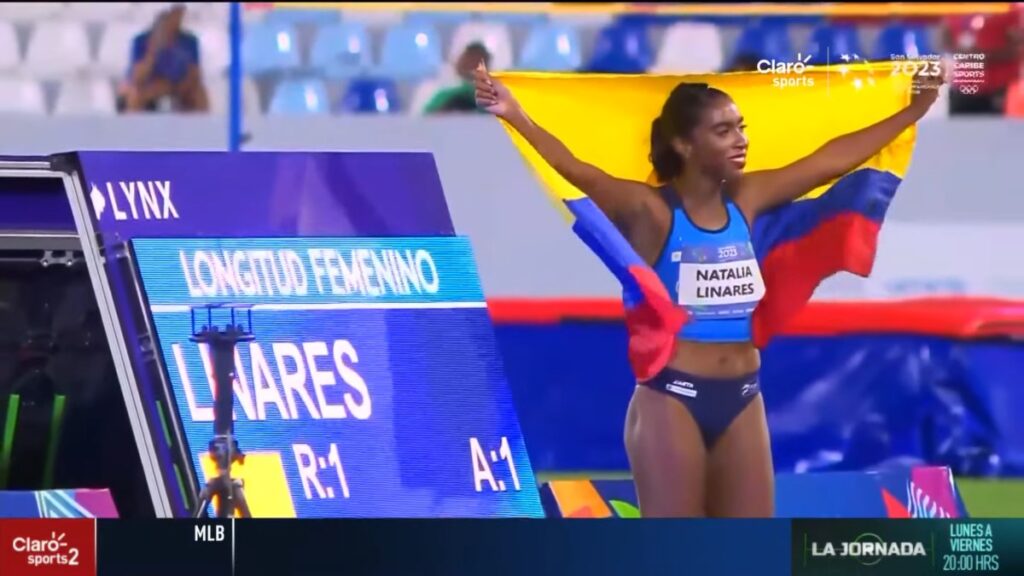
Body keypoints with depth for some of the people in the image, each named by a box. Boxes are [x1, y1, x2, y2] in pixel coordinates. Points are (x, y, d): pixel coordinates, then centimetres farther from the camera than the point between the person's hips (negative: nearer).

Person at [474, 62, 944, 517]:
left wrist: (914, 110, 18)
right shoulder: (651, 211, -10)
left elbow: (833, 159, 14)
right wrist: (517, 119, -43)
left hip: (742, 400, 6)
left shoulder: (745, 201, 7)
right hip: (671, 400, -6)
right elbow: (576, 170, -26)